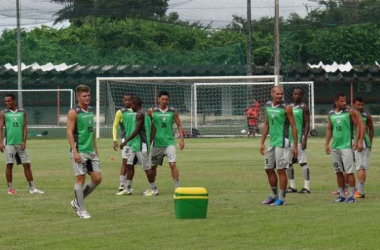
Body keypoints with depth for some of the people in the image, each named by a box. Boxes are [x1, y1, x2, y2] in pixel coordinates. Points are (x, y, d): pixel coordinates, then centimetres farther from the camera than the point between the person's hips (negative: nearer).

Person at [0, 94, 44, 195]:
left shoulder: (22, 112, 6)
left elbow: (25, 127, 4)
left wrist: (24, 141, -6)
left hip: (20, 143, 2)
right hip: (9, 143, -2)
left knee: (27, 165, 3)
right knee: (9, 165, -1)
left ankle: (32, 188, 8)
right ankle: (10, 188, 7)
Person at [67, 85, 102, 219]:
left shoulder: (90, 111, 14)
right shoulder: (73, 112, -9)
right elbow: (69, 132, -13)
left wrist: (95, 148, 17)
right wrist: (75, 152, -20)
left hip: (91, 151, 8)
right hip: (79, 151, -8)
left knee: (97, 178, 4)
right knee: (80, 178, -5)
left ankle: (77, 202, 19)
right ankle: (81, 210, 2)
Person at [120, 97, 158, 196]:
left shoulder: (140, 115, -15)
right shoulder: (143, 114, 15)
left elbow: (137, 130, -20)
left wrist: (126, 141, -18)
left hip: (141, 145, -10)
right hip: (136, 144, 10)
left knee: (147, 167, -4)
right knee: (129, 164, 8)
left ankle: (154, 189, 3)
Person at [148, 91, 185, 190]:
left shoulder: (173, 111, 1)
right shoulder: (152, 111, 0)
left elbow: (179, 125, 7)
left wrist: (181, 138, -2)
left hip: (169, 142, -1)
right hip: (157, 143, 1)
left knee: (173, 164, -15)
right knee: (153, 166, 10)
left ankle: (177, 187, -13)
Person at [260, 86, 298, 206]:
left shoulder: (286, 108, -10)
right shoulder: (268, 106, 9)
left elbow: (293, 126, -9)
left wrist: (295, 145, -12)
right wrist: (262, 143, 15)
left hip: (282, 143, -7)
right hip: (272, 142, 7)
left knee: (281, 169, -5)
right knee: (268, 169, 12)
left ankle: (281, 198, 2)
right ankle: (273, 195, 25)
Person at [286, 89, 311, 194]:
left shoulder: (304, 108, -4)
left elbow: (307, 124, -9)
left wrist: (305, 139, -17)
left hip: (299, 138, -7)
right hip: (289, 138, 7)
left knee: (303, 162, -8)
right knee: (288, 162, 6)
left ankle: (307, 187, -7)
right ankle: (292, 186, 13)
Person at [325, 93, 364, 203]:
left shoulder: (350, 112, -4)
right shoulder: (331, 114, 9)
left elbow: (358, 126, -3)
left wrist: (357, 141, -11)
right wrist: (327, 144, 10)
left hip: (347, 146, -5)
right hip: (335, 147, 5)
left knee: (349, 171, -8)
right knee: (338, 171, 9)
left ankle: (351, 195, -4)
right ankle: (341, 194, 16)